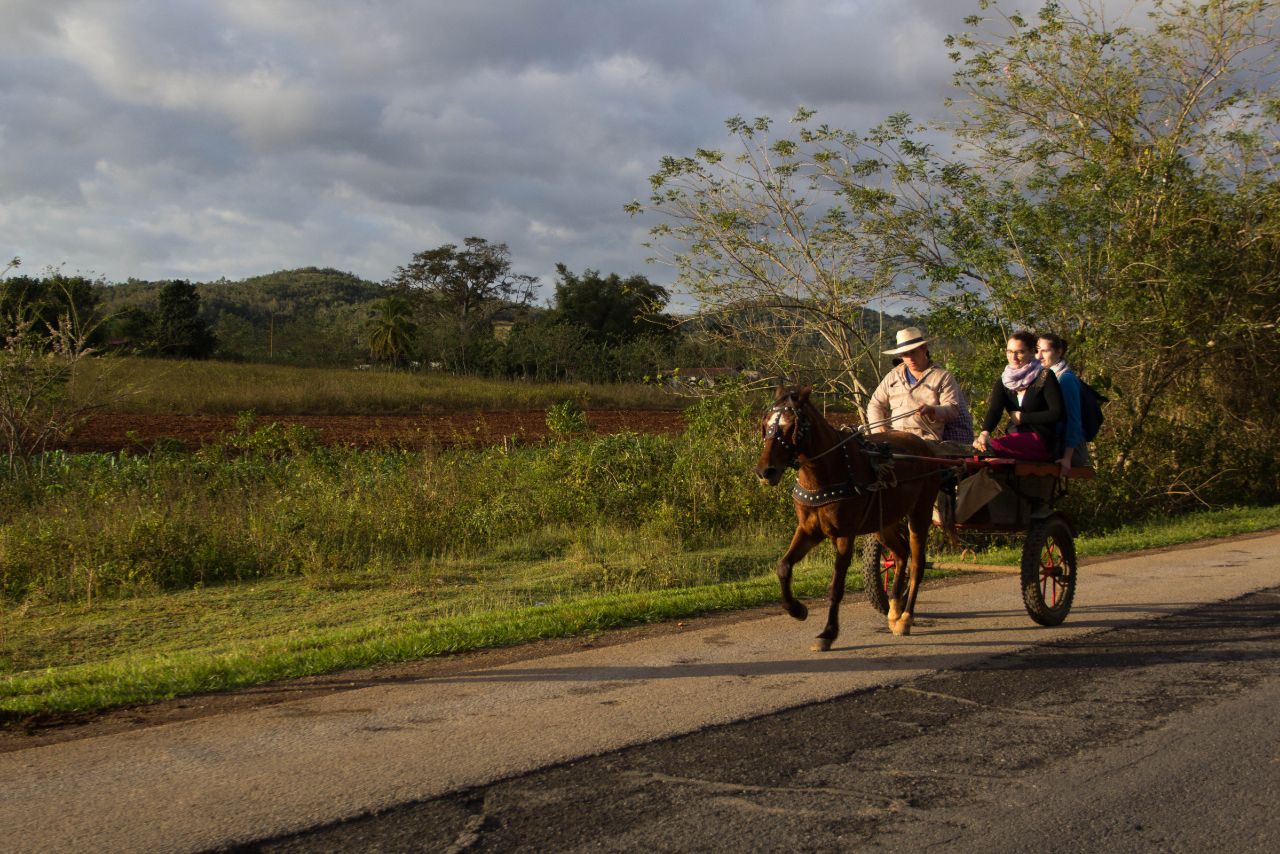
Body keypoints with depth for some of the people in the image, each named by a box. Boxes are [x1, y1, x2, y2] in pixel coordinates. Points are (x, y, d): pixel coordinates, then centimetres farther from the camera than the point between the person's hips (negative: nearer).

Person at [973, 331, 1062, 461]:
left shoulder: (1045, 377, -1)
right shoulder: (1003, 382, 11)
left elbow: (1057, 414, -7)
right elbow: (994, 410, -7)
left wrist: (1022, 417, -7)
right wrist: (985, 432, -28)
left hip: (1041, 440, -4)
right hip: (1016, 437, 4)